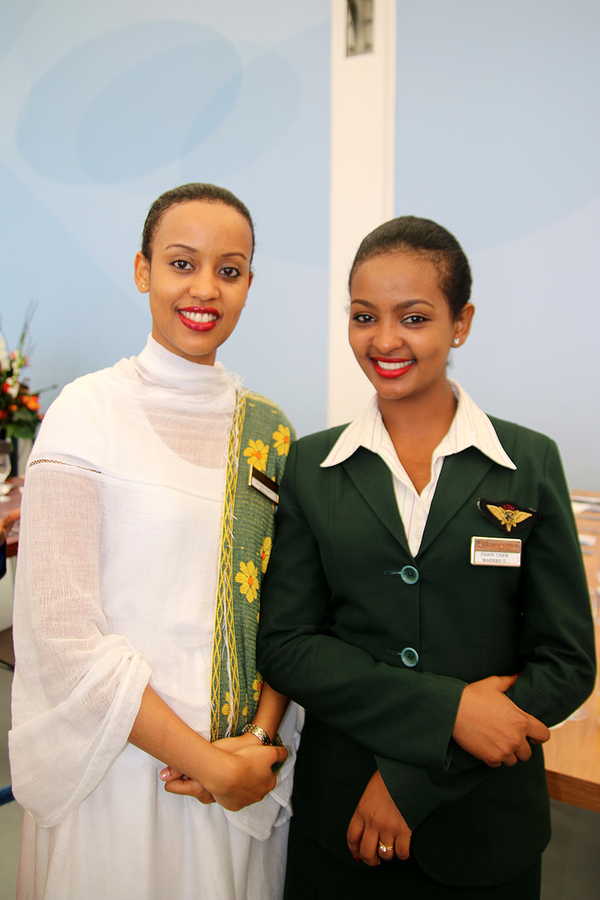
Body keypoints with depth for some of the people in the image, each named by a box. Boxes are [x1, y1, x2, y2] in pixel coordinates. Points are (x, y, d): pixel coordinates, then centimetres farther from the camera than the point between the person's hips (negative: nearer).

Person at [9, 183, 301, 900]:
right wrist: (205, 760, -15)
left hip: (249, 764, 4)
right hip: (119, 761, -3)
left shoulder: (268, 429, 2)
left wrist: (264, 737, -9)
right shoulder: (87, 411, -11)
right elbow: (62, 627, -15)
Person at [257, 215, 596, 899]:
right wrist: (445, 711, -18)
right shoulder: (311, 466, -3)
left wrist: (415, 776, -13)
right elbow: (284, 644, -7)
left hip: (486, 824, 0)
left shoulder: (530, 463, -4)